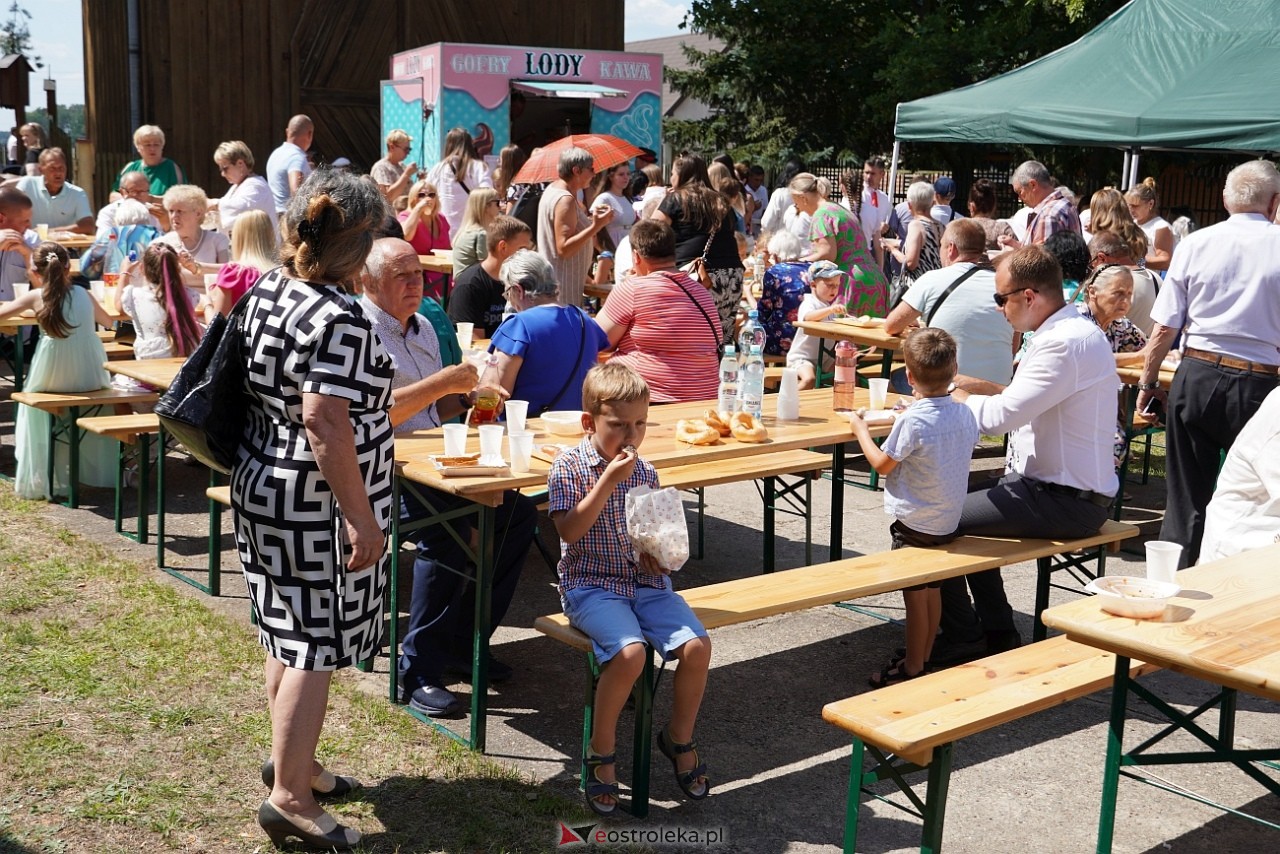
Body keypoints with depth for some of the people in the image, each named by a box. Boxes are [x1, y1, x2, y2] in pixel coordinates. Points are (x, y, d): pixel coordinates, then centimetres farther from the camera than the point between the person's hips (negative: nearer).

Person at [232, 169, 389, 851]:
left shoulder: (265, 294, 5)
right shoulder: (338, 320, -22)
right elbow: (325, 422, -29)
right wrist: (361, 517, -26)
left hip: (263, 486, 10)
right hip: (315, 508, -9)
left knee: (289, 633, 21)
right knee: (315, 646, 1)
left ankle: (289, 756, 36)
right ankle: (289, 796, 11)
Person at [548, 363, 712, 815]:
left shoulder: (645, 472, 10)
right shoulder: (569, 466, -5)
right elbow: (570, 530, -17)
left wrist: (659, 550, -3)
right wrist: (609, 480, -21)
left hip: (645, 581, 5)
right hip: (591, 584, -5)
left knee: (697, 645, -17)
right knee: (630, 651, -31)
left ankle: (680, 739, 9)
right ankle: (600, 755, -8)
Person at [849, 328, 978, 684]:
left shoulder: (913, 421, -23)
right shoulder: (964, 412, -2)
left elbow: (882, 464, -15)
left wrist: (861, 430, 0)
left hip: (915, 524, -7)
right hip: (949, 521, 7)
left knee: (916, 596, 4)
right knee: (933, 591, 18)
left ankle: (912, 669, 15)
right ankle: (923, 660, 30)